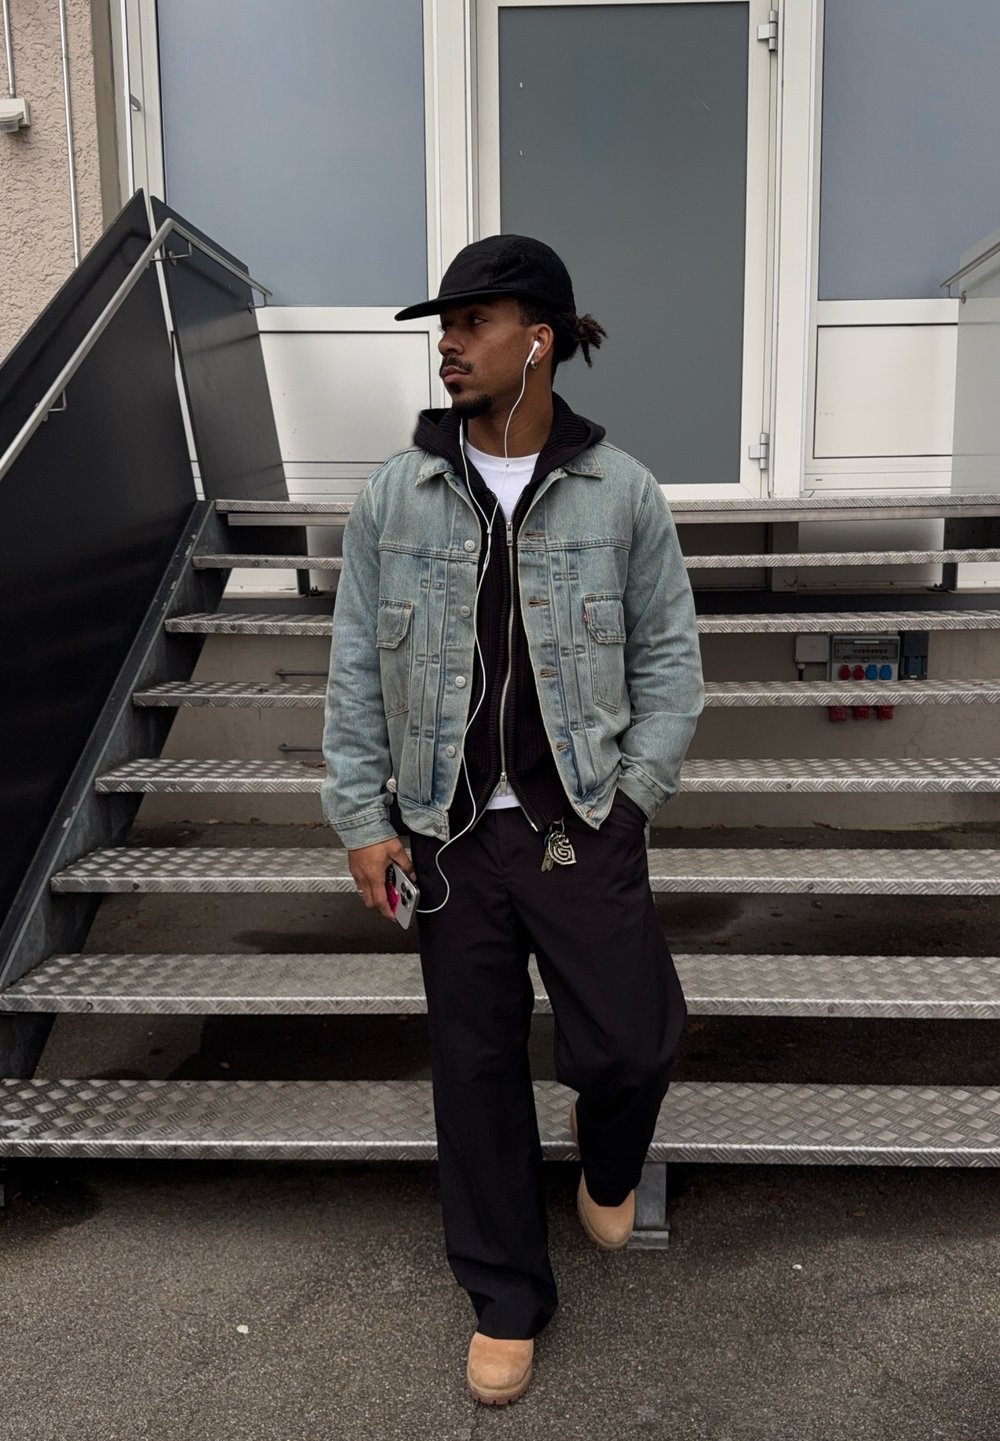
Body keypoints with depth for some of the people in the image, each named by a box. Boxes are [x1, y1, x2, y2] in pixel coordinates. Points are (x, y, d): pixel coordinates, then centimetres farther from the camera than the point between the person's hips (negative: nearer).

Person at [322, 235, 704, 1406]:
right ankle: (506, 1301, 34)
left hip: (583, 825, -1)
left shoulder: (621, 493, -3)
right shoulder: (394, 497, 0)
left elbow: (667, 655, 3)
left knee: (627, 1042, -5)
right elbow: (356, 669, 2)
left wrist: (631, 793, -4)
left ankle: (608, 1163, 36)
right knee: (475, 1065, 11)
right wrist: (363, 818, -1)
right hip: (452, 830, 2)